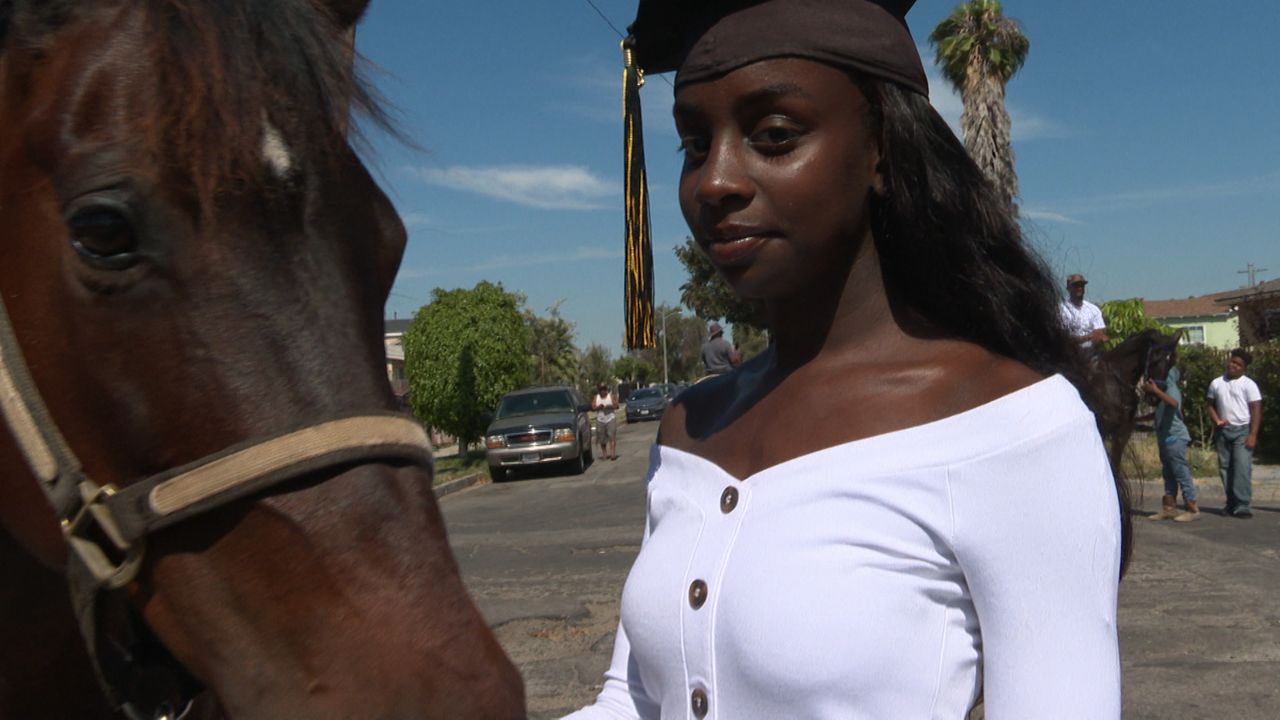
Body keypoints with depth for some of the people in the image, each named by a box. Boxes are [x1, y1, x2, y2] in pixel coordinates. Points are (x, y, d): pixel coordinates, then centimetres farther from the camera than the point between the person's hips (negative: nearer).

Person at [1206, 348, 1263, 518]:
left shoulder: (1248, 384, -2)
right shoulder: (1216, 383, 10)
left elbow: (1256, 410, -5)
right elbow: (1211, 405, 16)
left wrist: (1253, 434, -13)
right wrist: (1216, 420, -4)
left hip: (1242, 430, -4)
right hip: (1223, 431, 4)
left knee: (1242, 467, -14)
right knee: (1225, 468, 6)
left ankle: (1242, 505, -15)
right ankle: (1231, 503, 14)